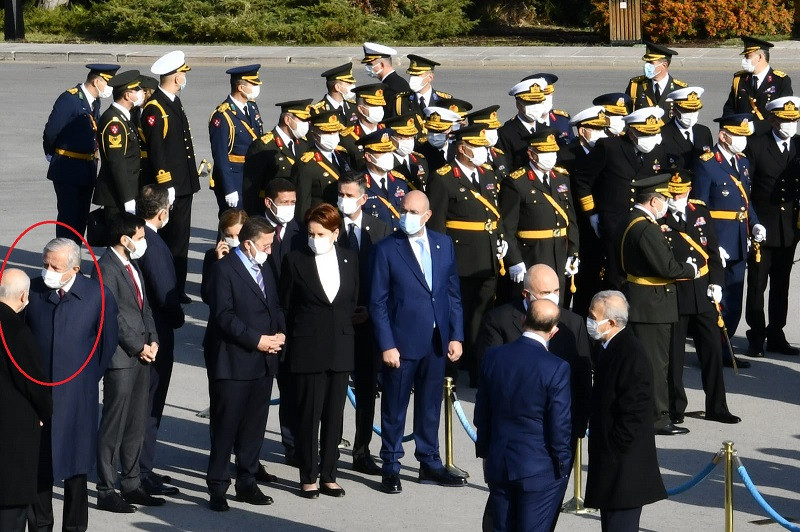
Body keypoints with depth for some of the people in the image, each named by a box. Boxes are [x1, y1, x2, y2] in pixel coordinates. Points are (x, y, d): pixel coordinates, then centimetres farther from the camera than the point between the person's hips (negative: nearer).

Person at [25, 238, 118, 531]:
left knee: (76, 466, 8)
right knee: (38, 465, 7)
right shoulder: (33, 290, -3)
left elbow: (108, 342, 5)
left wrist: (89, 378, 5)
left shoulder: (98, 295, -6)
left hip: (78, 398, -1)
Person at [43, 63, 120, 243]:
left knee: (82, 217, 11)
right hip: (68, 169, -8)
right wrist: (51, 154, 0)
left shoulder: (94, 101, 9)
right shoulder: (69, 99, -18)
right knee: (69, 216, -6)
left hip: (87, 169, 8)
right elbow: (51, 130, -15)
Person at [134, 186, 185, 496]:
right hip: (155, 334, -9)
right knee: (150, 405, 0)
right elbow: (165, 294, -22)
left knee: (143, 404, 18)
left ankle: (139, 469, 27)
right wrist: (178, 318, -3)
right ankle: (143, 475, 6)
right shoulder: (152, 245, -22)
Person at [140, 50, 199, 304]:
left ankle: (177, 288, 19)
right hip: (167, 184, -9)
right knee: (166, 239, -3)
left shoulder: (174, 102, 13)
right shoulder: (154, 108, -17)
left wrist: (193, 170, 20)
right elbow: (155, 150, -20)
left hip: (183, 183, 9)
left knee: (180, 238, 13)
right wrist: (165, 185, -22)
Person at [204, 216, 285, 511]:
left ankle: (247, 482, 22)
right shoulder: (224, 268, -11)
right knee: (225, 426, -2)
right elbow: (223, 315, -17)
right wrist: (256, 340, -19)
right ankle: (217, 487, 4)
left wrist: (280, 333, 0)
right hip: (232, 362, -8)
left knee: (254, 426, 12)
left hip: (263, 363, 8)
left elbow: (274, 306, 20)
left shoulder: (263, 268, 15)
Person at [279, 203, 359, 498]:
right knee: (308, 414, 0)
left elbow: (353, 300, 13)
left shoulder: (350, 259, 6)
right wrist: (292, 338, -2)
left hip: (340, 349, 3)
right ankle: (308, 477, 9)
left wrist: (343, 329, 7)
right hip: (307, 349, -3)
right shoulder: (295, 260, -3)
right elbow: (285, 305, 0)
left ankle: (328, 476, 16)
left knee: (334, 415, 7)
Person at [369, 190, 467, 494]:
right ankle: (391, 469, 14)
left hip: (437, 342, 4)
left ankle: (430, 465, 24)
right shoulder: (386, 249, -6)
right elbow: (378, 303, -7)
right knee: (394, 409, 5)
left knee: (430, 407, 13)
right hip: (401, 343, -4)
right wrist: (386, 345, -12)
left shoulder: (443, 244, 6)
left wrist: (456, 336, 3)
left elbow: (453, 294, 10)